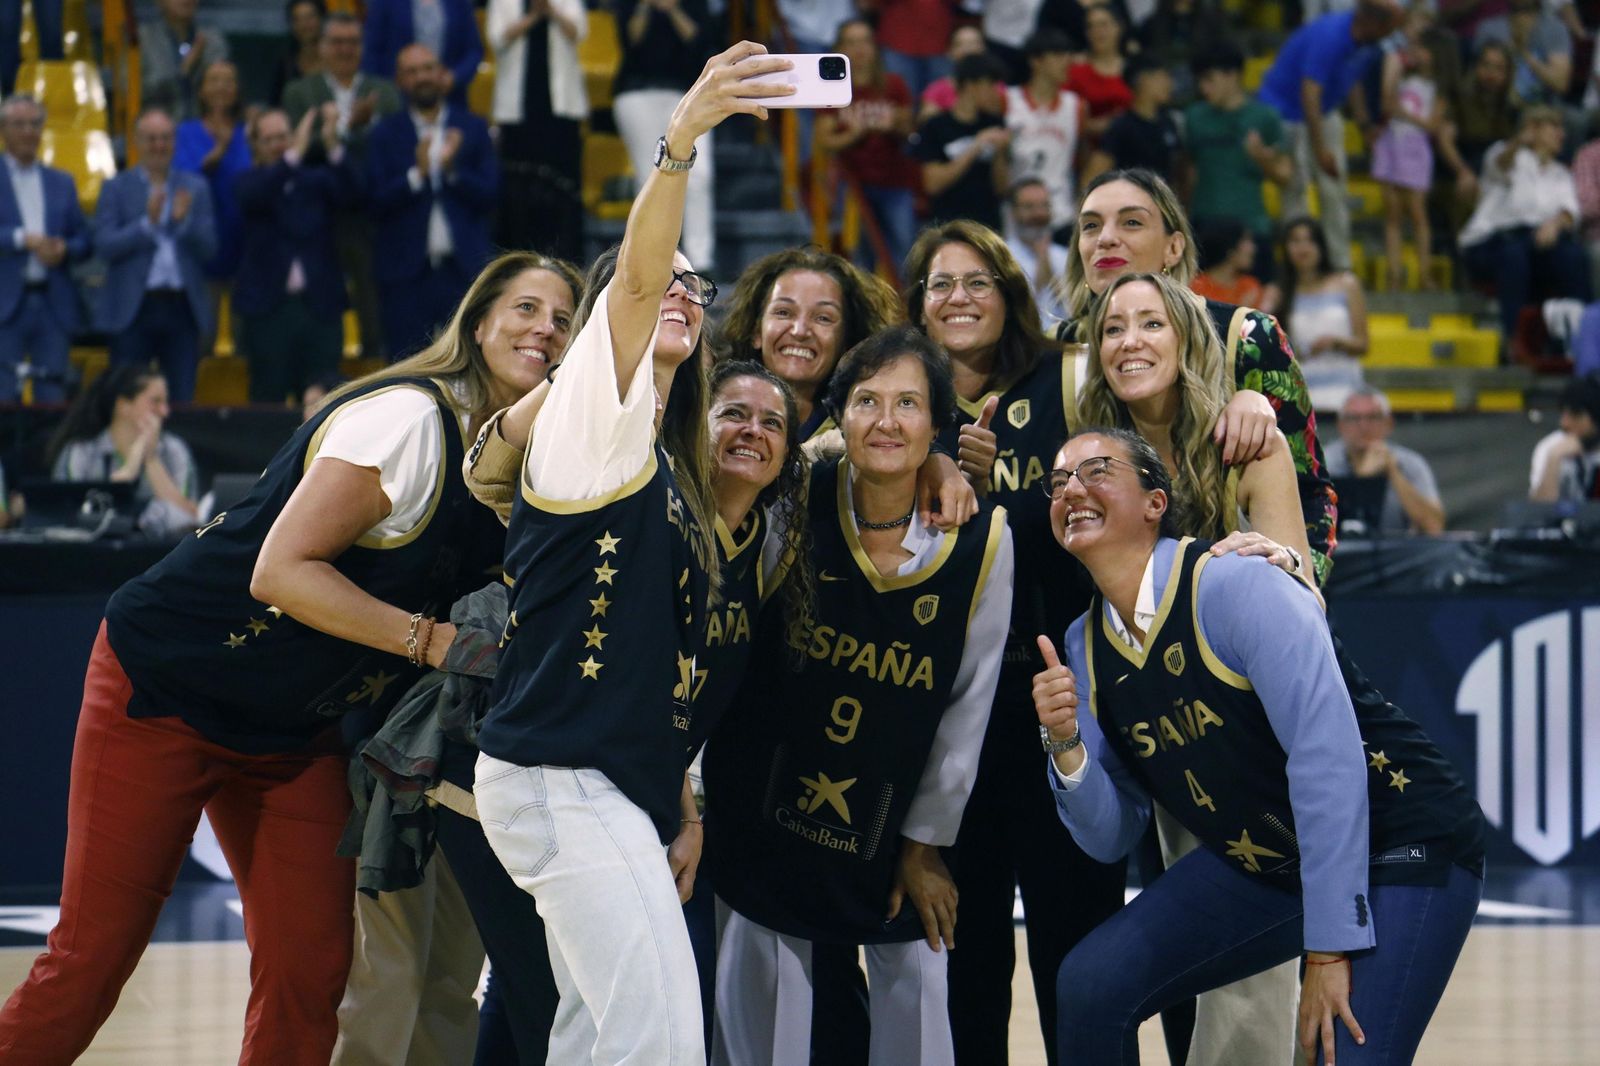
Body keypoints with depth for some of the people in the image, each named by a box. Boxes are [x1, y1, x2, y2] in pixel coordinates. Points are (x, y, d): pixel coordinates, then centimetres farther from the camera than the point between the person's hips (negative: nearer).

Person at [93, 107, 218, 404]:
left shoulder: (195, 188, 11)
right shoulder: (116, 189, 5)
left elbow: (208, 247, 4)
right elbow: (104, 246, -5)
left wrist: (184, 220, -14)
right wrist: (148, 222, -16)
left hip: (182, 309, 2)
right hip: (133, 309, -2)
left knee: (182, 399, 1)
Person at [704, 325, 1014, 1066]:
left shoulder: (980, 539, -8)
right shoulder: (795, 508, -11)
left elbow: (968, 704, -1)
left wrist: (925, 843, 2)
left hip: (891, 823, 1)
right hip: (764, 805, -1)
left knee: (915, 979, 3)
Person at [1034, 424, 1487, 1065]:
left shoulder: (1234, 587, -21)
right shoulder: (1085, 648, 2)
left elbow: (1327, 754, -28)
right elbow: (1112, 837, 4)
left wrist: (1328, 949, -28)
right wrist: (1066, 747, -17)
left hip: (1399, 845, -7)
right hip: (1264, 864, 7)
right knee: (1091, 984, -8)